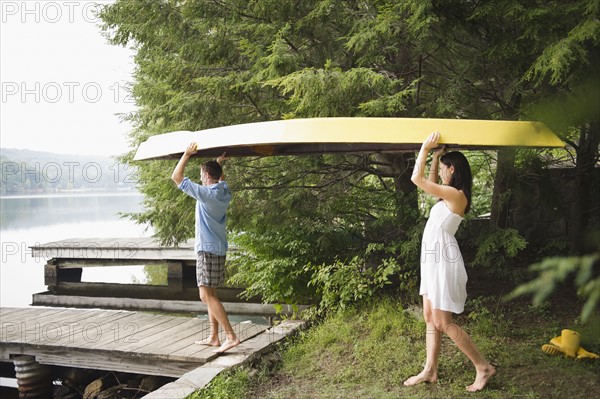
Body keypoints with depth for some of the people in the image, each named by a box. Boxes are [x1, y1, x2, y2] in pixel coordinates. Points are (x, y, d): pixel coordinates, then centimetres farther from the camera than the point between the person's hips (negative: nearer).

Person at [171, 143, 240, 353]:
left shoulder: (206, 193, -15)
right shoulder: (224, 193, 8)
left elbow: (176, 177, -11)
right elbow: (220, 178, 35)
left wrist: (187, 154, -2)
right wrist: (219, 162, 29)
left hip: (207, 250, -9)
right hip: (219, 249, 9)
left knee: (207, 295, -9)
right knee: (210, 294, 14)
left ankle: (231, 336, -13)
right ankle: (213, 337, 18)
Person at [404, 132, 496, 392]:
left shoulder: (455, 194, -16)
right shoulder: (450, 194, 12)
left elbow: (417, 179, -19)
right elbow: (429, 182, 30)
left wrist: (425, 149, -9)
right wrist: (436, 155, 24)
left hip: (444, 262, -10)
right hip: (434, 260, 10)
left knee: (443, 323, -5)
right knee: (430, 318, 11)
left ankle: (484, 367, 6)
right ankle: (430, 371, 19)